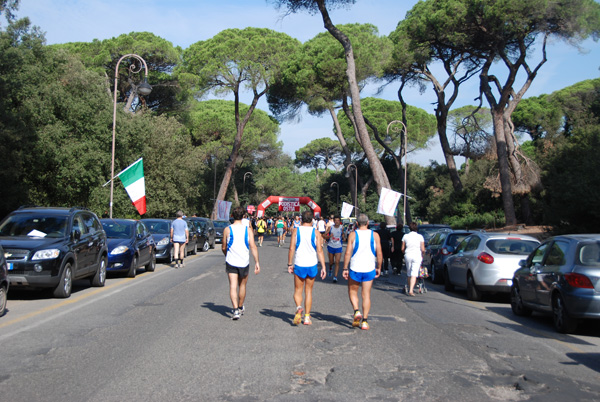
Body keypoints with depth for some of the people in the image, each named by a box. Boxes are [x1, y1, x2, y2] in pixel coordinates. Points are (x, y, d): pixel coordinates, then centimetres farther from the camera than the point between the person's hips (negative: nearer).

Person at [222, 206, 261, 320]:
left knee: (233, 286, -3)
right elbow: (253, 247, -10)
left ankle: (235, 310, -18)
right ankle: (240, 308, 34)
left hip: (231, 262, -1)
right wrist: (257, 262, -9)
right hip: (244, 262, 1)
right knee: (242, 285, 18)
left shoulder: (227, 229, -3)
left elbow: (223, 247, 5)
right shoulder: (248, 229, -3)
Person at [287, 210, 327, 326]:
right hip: (312, 265, 1)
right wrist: (323, 267, -4)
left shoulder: (296, 231, -2)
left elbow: (291, 249, -5)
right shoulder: (316, 233, -1)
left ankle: (299, 307, -20)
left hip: (299, 265, -1)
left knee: (298, 290, 10)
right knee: (308, 291, 13)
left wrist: (290, 264, 3)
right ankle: (307, 317, 13)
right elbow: (319, 251, -6)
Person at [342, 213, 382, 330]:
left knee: (352, 291, 16)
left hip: (355, 269, -1)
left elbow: (348, 253, -8)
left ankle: (356, 311, -6)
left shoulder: (353, 235, -4)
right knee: (366, 295, 8)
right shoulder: (375, 235, 1)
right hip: (369, 269, 1)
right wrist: (379, 268, 12)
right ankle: (364, 321, 5)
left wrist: (345, 269, -1)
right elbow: (379, 254, 0)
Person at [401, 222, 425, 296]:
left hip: (408, 255, 2)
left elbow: (402, 249, 3)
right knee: (414, 274, -6)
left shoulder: (405, 236, 1)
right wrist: (422, 254, 15)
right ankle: (411, 290, -18)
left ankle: (410, 289, 25)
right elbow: (423, 249, -5)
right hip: (417, 256, -2)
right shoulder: (420, 237, -3)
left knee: (408, 273, 16)